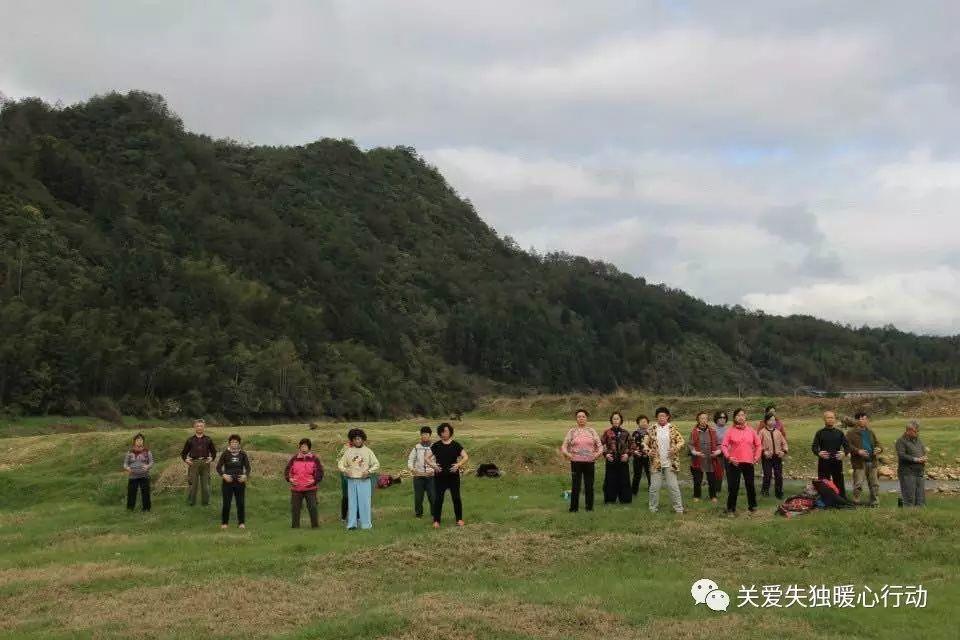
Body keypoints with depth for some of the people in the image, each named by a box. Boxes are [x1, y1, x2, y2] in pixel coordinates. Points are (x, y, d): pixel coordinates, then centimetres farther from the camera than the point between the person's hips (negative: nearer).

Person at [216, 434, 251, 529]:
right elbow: (218, 467, -2)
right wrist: (223, 475, -19)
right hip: (228, 482, -1)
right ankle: (224, 522, 14)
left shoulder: (242, 454, 1)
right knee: (226, 503, 0)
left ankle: (241, 522, 16)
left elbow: (248, 467, 4)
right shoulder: (225, 454, -3)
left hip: (240, 482, 1)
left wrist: (245, 475, -15)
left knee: (241, 503, 3)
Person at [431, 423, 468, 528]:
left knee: (456, 498, 4)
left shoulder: (455, 445, 1)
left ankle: (459, 519, 16)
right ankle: (436, 521, 6)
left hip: (453, 475, 0)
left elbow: (466, 457, 0)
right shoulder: (436, 446, 3)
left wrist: (458, 465, -15)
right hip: (440, 476, 0)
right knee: (438, 498, 0)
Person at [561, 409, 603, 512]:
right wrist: (567, 454, -15)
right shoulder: (572, 431, 6)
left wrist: (598, 453, -12)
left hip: (589, 462, 1)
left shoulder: (591, 431, 8)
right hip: (576, 462, -1)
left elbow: (600, 445, 7)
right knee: (575, 486, -2)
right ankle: (574, 507, 6)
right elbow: (564, 446, 4)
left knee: (589, 486, 5)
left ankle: (589, 506, 17)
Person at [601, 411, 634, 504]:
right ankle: (610, 499, 12)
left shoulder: (625, 433, 6)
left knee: (624, 480, 4)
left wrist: (628, 454, -1)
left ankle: (625, 499, 14)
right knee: (610, 480, 2)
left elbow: (631, 444, 11)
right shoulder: (607, 432, 1)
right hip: (611, 460, -1)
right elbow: (601, 444, 3)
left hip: (623, 460, 1)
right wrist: (605, 454, -7)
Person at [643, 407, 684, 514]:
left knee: (673, 486, 0)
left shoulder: (673, 429, 3)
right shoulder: (652, 430, 5)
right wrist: (648, 451, -10)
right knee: (654, 487, 4)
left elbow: (681, 441, 2)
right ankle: (653, 508, 16)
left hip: (670, 463, -1)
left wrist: (675, 448, -17)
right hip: (656, 463, 1)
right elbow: (645, 442, 9)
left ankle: (678, 508, 8)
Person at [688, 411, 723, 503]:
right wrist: (694, 452, -19)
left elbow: (717, 443, 9)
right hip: (698, 460, -1)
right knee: (697, 480, 5)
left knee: (712, 480, 6)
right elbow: (690, 444, -3)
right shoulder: (694, 432, -1)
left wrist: (718, 450, -10)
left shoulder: (712, 431, 5)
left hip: (711, 460, 1)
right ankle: (696, 496, 20)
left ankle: (713, 496, 20)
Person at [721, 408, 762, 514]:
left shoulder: (751, 431, 6)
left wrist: (756, 457, 5)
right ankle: (731, 508, 9)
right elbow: (724, 445, -3)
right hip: (734, 462, -2)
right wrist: (728, 457, -12)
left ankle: (752, 506, 26)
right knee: (733, 486, 0)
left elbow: (758, 445, 14)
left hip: (748, 462, 2)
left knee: (750, 485, 10)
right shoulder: (730, 431, -2)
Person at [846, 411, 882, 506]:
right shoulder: (851, 432, -2)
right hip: (859, 462, -6)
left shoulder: (870, 432, 18)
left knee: (875, 484, 8)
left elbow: (877, 443, 22)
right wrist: (858, 451, -23)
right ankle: (856, 503, -1)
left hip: (872, 462, 6)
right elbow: (848, 445, -11)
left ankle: (875, 503, 16)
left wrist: (879, 449, -1)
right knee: (858, 484, -8)